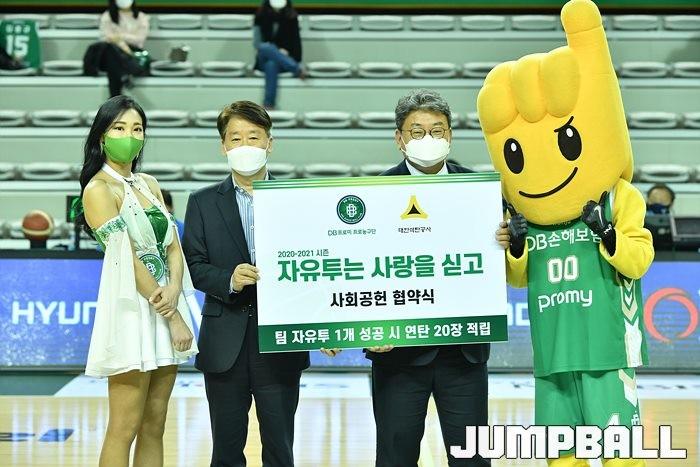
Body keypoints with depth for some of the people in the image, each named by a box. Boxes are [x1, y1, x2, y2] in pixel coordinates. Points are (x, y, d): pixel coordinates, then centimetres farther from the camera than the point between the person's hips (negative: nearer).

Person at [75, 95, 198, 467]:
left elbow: (173, 246, 10)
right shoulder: (99, 189, -8)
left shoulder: (149, 184, 14)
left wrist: (174, 289, -12)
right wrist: (174, 318, -14)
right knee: (124, 429, -5)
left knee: (154, 427, 9)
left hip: (165, 307, 7)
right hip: (132, 311, -7)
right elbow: (127, 259, -13)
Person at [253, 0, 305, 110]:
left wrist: (286, 51, -15)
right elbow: (257, 42, 0)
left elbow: (295, 41, 1)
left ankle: (268, 105, -45)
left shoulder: (291, 17, 0)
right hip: (263, 60, 1)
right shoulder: (261, 17, 1)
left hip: (284, 58, -1)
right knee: (265, 48, -37)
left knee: (271, 64, -39)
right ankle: (298, 70, -44)